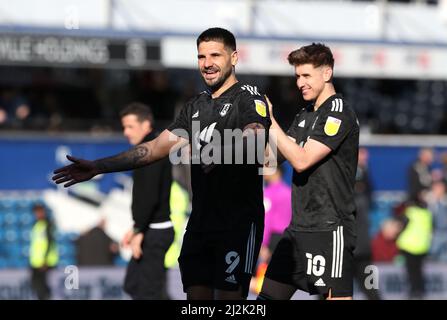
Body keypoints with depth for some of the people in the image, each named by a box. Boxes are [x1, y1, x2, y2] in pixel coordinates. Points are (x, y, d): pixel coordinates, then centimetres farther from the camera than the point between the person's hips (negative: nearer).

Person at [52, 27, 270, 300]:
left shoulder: (249, 98, -4)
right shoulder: (197, 106, 18)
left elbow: (255, 141, -24)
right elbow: (158, 148, 16)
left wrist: (222, 153, -44)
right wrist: (98, 167, 9)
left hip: (239, 222, -7)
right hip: (201, 222, 7)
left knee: (227, 297, -12)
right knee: (196, 294, 4)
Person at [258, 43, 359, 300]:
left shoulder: (338, 112, -10)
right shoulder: (305, 116, 18)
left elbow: (302, 160, -17)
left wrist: (270, 121, -12)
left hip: (330, 228, -9)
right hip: (299, 228, 9)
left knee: (337, 296, -12)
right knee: (269, 293, 10)